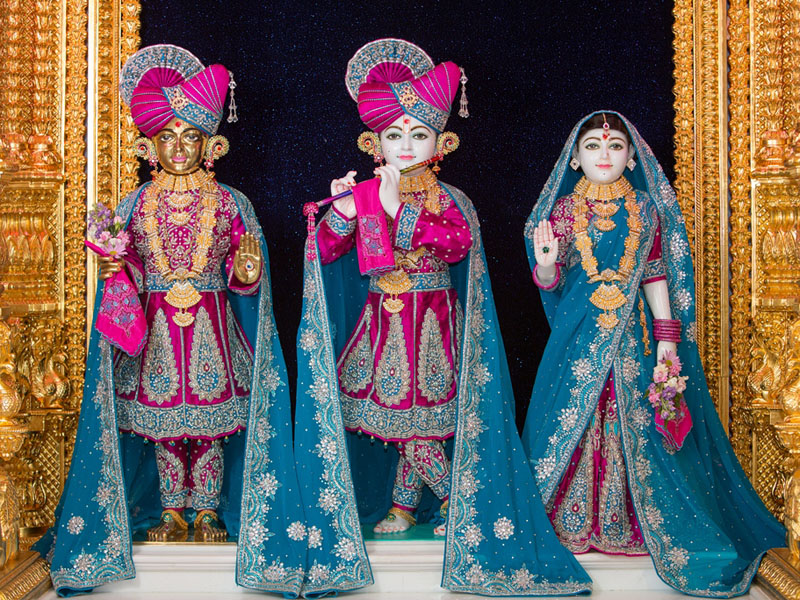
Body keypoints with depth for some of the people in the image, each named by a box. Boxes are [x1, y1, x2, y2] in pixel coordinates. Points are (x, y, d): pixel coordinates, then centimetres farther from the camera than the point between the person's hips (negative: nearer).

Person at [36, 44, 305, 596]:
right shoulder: (136, 206, 6)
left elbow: (242, 273, 4)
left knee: (211, 425, 3)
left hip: (210, 324, -1)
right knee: (160, 425, 7)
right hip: (156, 327, 1)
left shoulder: (230, 203, 3)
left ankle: (207, 511, 19)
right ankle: (171, 512, 23)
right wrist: (116, 270, -14)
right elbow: (131, 270, 7)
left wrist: (244, 271, -18)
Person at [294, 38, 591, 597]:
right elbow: (327, 251, 1)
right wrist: (341, 210, -15)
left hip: (433, 319, -3)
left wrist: (405, 202, -25)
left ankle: (403, 503, 18)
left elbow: (458, 243, -22)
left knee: (418, 410, -3)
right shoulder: (361, 194, 4)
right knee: (402, 410, 7)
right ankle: (454, 496, 23)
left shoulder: (448, 199, -2)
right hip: (381, 320, 3)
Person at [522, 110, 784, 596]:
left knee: (634, 422, 4)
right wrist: (546, 265, -24)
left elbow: (656, 276, 4)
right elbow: (551, 282, 0)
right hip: (579, 333, -1)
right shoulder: (563, 209, 2)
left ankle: (628, 524, 18)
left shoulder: (646, 209, 4)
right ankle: (571, 521, 16)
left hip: (632, 333, 1)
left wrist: (667, 338, -1)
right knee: (573, 420, 2)